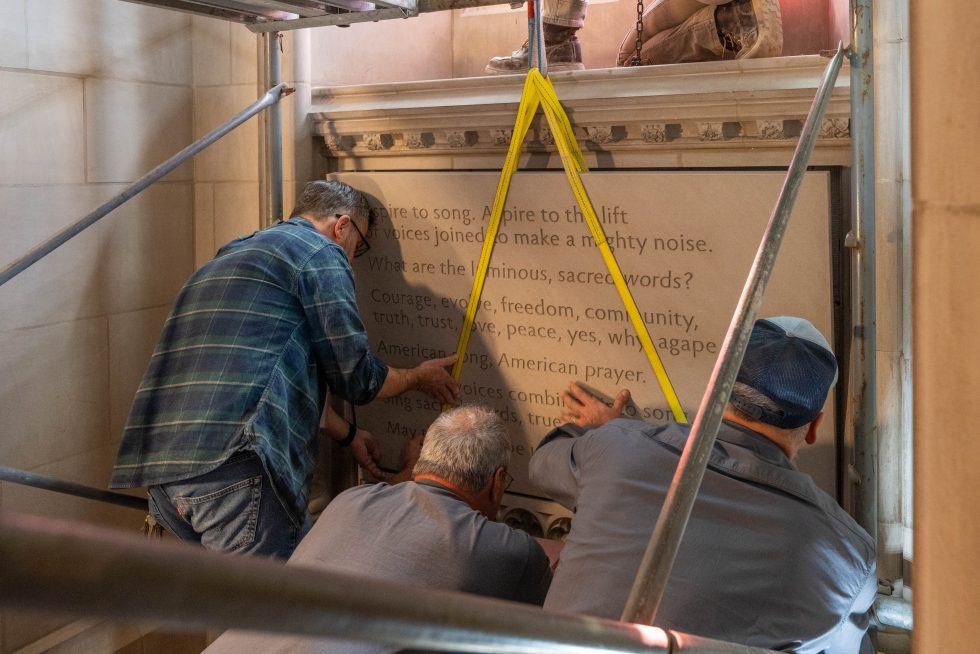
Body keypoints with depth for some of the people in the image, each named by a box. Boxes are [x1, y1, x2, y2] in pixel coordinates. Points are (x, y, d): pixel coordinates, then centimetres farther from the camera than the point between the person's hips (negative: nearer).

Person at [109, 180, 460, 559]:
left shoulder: (228, 257, 31)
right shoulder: (321, 252, 3)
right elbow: (355, 377, 1)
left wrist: (347, 434, 45)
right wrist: (418, 377, 22)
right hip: (236, 470, -9)